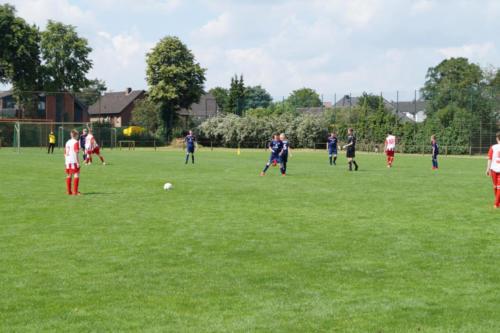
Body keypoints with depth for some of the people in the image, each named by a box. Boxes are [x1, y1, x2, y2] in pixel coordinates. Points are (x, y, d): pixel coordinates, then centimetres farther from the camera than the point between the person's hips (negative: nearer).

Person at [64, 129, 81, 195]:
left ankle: (69, 191, 17)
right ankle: (75, 191, -7)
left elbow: (65, 153, 15)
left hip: (68, 161, 7)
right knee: (76, 175, -3)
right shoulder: (76, 142, -8)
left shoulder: (67, 142, 13)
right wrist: (78, 162, -14)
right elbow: (76, 153, -15)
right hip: (74, 161, -7)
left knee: (69, 176, 13)